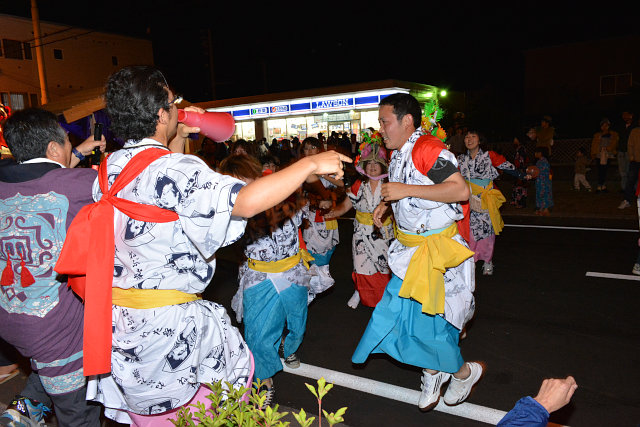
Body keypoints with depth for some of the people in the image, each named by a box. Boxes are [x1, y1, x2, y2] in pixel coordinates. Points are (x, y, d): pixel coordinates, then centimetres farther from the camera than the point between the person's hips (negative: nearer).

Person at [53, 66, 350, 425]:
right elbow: (246, 201, -36)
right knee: (237, 366, 19)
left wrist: (178, 139, 18)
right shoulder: (173, 169, -23)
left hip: (114, 318, 8)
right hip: (167, 324, -8)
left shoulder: (109, 169, 5)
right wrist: (310, 164, -26)